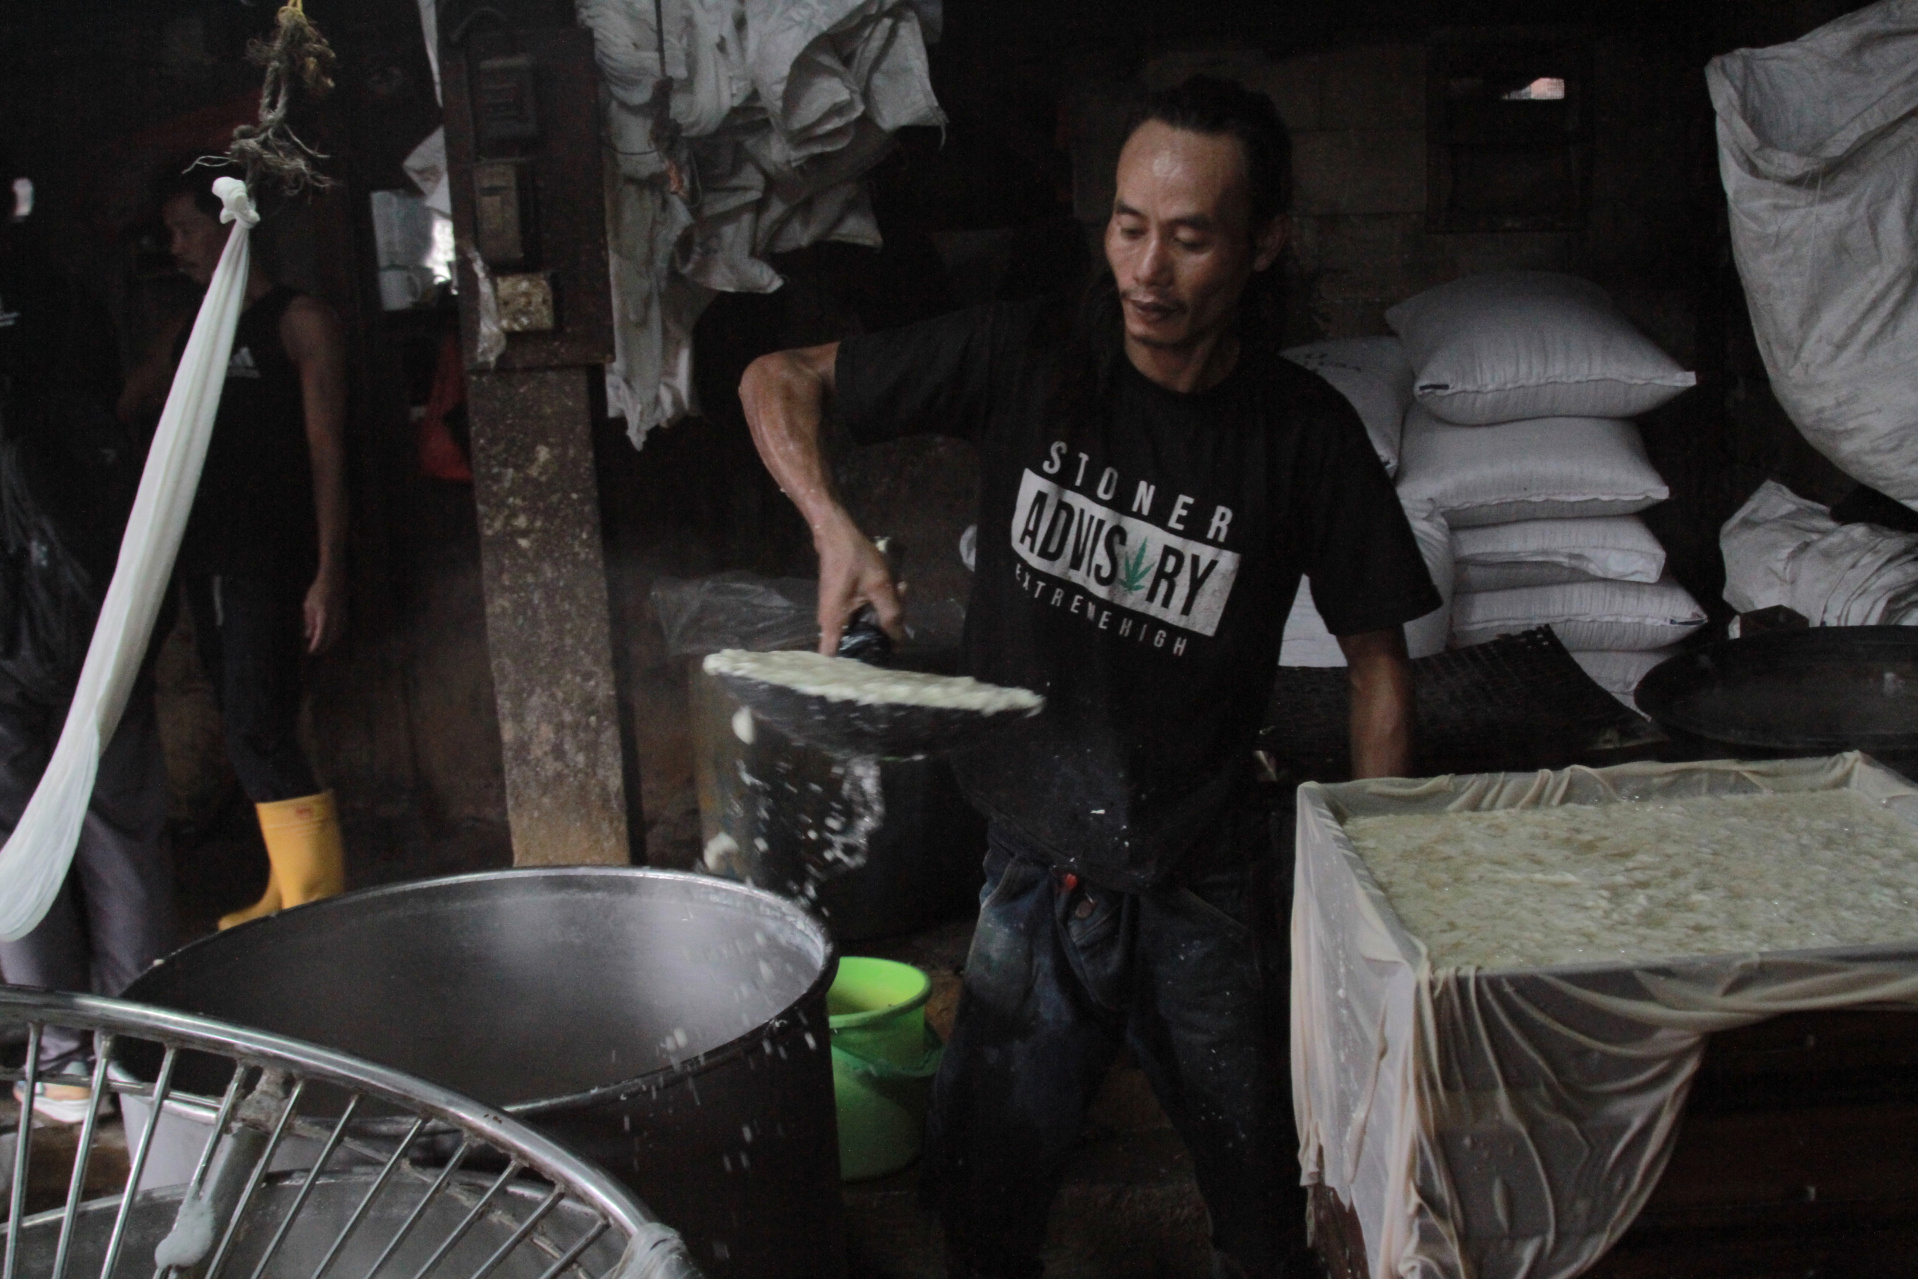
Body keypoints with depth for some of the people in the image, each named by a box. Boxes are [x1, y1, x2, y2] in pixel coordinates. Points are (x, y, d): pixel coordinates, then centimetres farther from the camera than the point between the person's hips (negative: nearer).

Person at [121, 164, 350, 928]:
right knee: (252, 731, 10)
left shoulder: (299, 323, -2)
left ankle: (317, 909, -11)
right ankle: (285, 894, 19)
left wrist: (328, 575, -14)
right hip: (206, 559, 7)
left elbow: (326, 452, -8)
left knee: (259, 733, -14)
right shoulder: (187, 338, 18)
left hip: (271, 561, -7)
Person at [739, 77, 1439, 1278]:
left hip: (1208, 885, 0)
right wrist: (836, 528, -21)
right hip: (1036, 864, 0)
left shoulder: (1306, 433, -11)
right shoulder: (1026, 357, -11)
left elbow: (1378, 660, -1)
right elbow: (779, 380, -3)